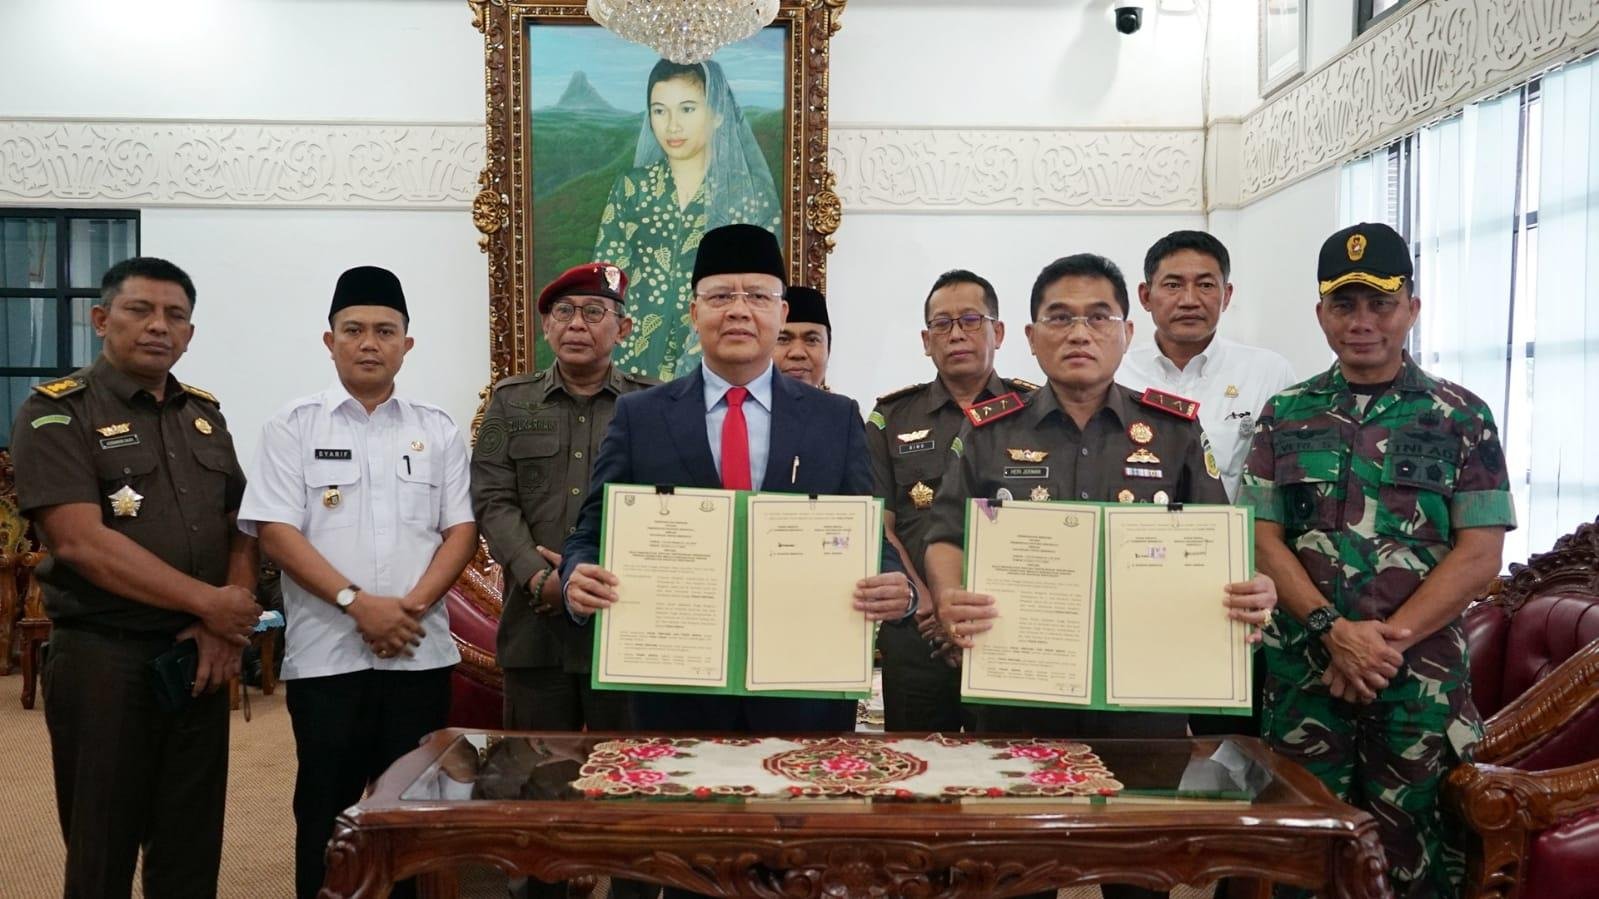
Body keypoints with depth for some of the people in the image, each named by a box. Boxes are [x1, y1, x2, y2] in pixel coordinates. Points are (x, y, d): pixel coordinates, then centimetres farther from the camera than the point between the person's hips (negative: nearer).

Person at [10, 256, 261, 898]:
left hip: (200, 655, 5)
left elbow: (240, 526, 11)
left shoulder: (205, 415, 12)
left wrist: (228, 625, -6)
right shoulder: (57, 413, -6)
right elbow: (81, 541, -17)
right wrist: (209, 603, -16)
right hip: (103, 658, -5)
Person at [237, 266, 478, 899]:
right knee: (326, 808, 7)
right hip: (325, 652, -1)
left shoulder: (437, 431, 9)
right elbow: (275, 533, -5)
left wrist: (411, 606, -11)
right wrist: (358, 603, -15)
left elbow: (460, 530, 4)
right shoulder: (292, 428, 3)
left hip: (420, 651, 2)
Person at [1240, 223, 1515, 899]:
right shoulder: (1285, 414, 7)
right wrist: (1333, 630, -13)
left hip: (1421, 680, -1)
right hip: (1300, 672, 1)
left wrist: (1387, 637, -14)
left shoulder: (1461, 417, 3)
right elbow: (1264, 540, 1)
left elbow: (1480, 553, -4)